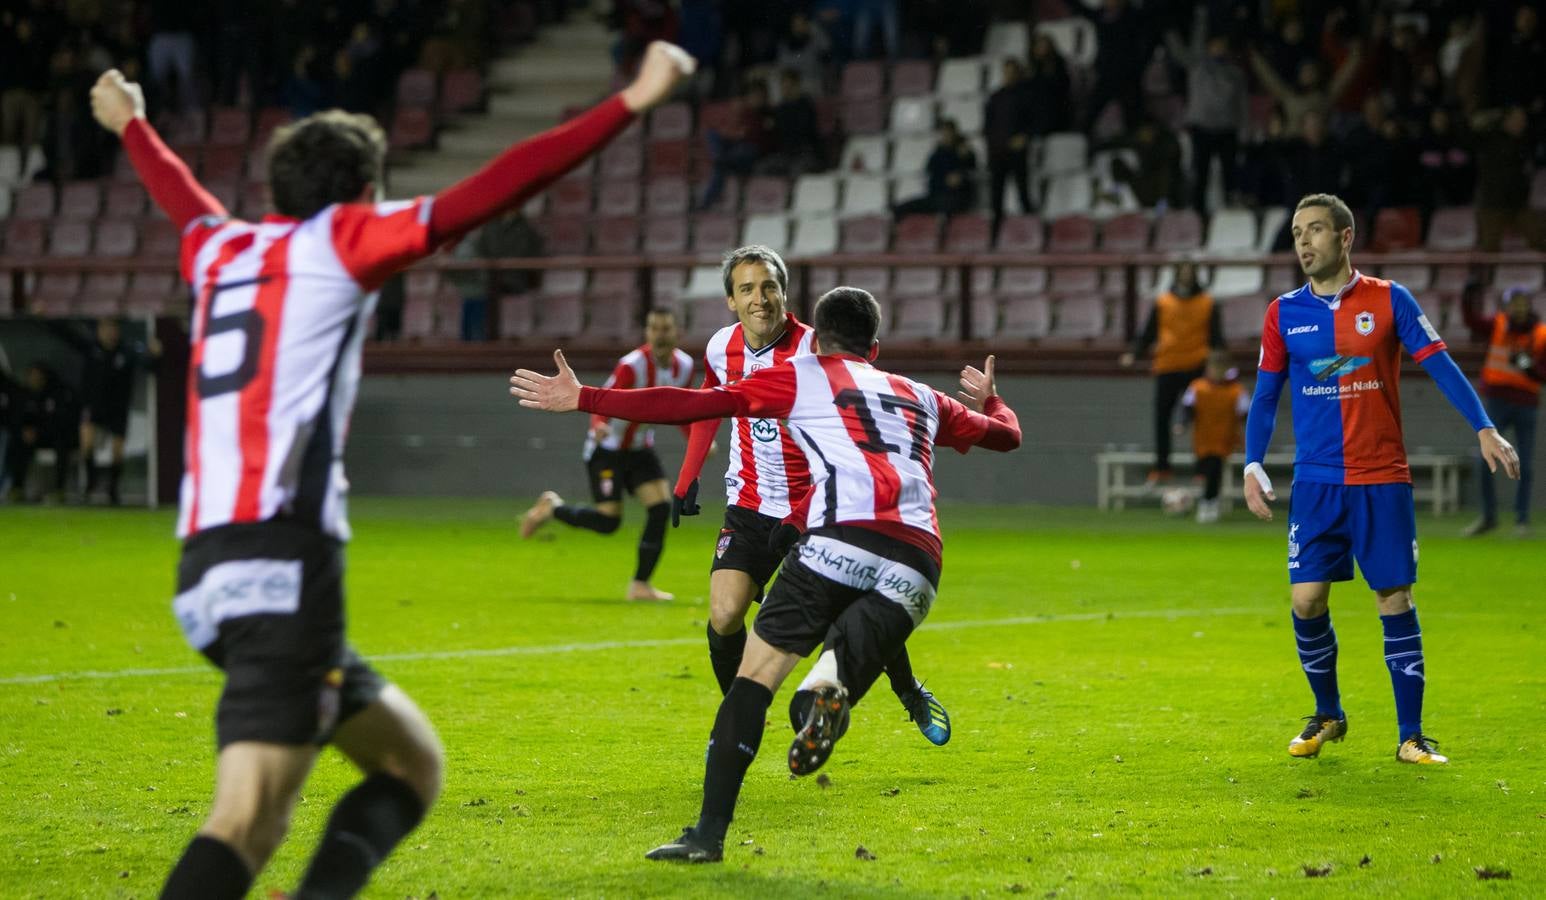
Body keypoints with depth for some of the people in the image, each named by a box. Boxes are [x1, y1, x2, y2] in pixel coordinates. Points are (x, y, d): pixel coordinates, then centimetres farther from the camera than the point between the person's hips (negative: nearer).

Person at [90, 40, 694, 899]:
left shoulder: (221, 249, 21)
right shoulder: (339, 239, 4)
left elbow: (180, 195, 44)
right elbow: (498, 187, -3)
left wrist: (132, 124, 65)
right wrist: (632, 102, -1)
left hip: (208, 569, 8)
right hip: (286, 564, -8)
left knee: (412, 762, 15)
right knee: (250, 820, -18)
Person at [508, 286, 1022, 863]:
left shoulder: (802, 377, 20)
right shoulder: (922, 398, 33)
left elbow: (693, 404, 12)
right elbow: (1006, 433, 47)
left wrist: (584, 400, 16)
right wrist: (988, 399, 70)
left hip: (844, 537, -4)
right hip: (919, 565, 4)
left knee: (756, 673, 1)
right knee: (841, 667, 7)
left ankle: (709, 833, -9)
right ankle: (831, 688, -33)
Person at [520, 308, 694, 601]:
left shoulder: (684, 366, -3)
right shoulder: (632, 365, -24)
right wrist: (600, 426, -49)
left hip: (641, 448, 6)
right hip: (608, 448, -6)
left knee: (661, 509, -11)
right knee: (608, 521, -13)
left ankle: (640, 585, -1)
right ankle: (552, 507, 14)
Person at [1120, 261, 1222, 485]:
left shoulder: (1208, 304, 4)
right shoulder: (1163, 303, 7)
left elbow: (1217, 339, 5)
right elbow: (1148, 333, 8)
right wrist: (1134, 354, -6)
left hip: (1196, 369, -2)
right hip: (1166, 368, 2)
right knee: (1161, 418, 1)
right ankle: (1161, 466, 9)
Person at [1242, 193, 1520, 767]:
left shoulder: (1389, 300, -1)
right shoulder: (1284, 313, 5)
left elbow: (1440, 366, -3)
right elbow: (1265, 396, 11)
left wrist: (1484, 429, -14)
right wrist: (1252, 466, 0)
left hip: (1382, 481, -2)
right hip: (1315, 481, 2)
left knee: (1395, 600, -3)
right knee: (1307, 601, -4)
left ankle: (1410, 735, 5)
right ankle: (1327, 716, 18)